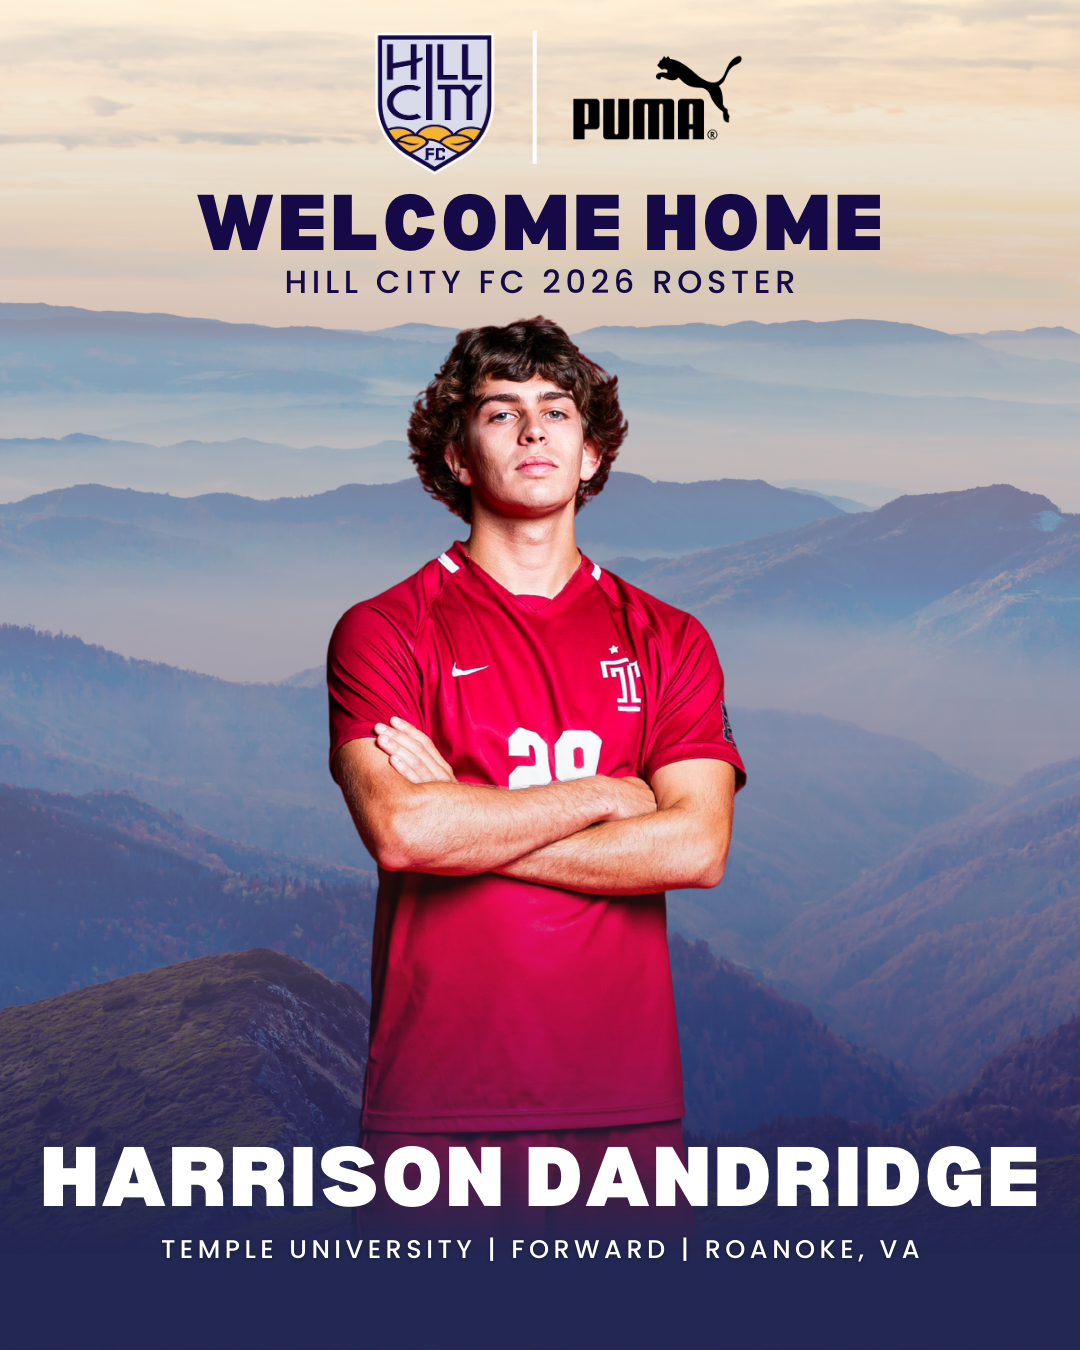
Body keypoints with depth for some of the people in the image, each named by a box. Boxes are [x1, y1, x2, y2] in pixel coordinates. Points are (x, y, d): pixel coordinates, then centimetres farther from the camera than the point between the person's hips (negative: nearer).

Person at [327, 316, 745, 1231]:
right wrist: (603, 795, -6)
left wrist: (466, 824, -9)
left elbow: (696, 847, -5)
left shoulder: (668, 641, 9)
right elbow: (400, 830, -15)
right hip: (437, 1096, -2)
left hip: (626, 1095, 2)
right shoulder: (383, 631, 1)